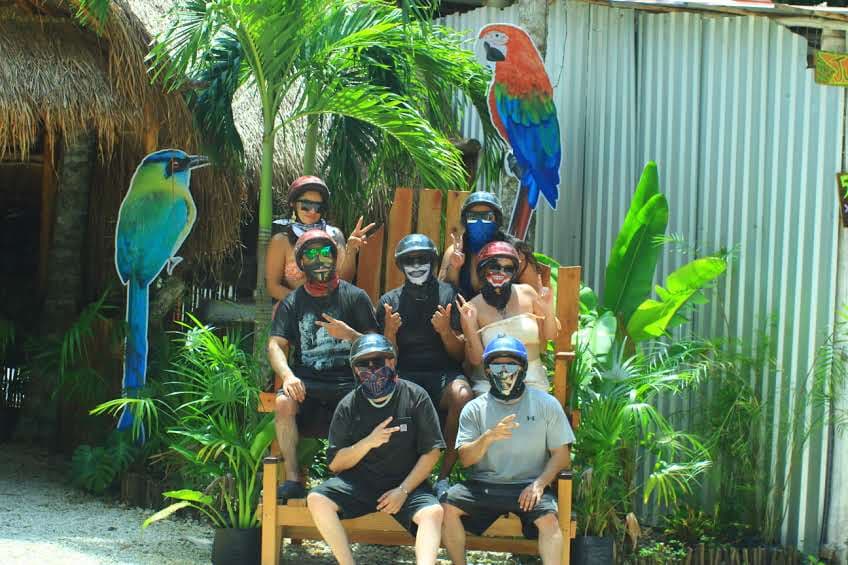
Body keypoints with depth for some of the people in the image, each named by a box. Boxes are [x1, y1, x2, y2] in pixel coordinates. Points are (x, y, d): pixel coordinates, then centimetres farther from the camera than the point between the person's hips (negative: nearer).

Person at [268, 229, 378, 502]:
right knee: (284, 403, -31)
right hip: (306, 381, 1)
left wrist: (349, 334, -13)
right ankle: (292, 478, -22)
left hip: (346, 381, -1)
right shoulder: (293, 302, 14)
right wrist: (287, 375, -17)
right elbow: (276, 345, 3)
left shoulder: (355, 296, 10)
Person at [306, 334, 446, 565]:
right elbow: (335, 464, 2)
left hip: (406, 482, -2)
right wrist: (368, 443, -15)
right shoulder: (349, 406, 3)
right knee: (317, 500, -24)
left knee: (433, 512, -32)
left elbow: (431, 452, -2)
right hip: (359, 481, 2)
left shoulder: (415, 397, -2)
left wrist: (403, 491, -13)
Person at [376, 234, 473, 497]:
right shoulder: (390, 301, 12)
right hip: (404, 375, 1)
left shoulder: (449, 295, 9)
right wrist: (389, 332, -11)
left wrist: (446, 332, -14)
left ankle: (444, 475, -24)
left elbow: (461, 355, 6)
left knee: (462, 395, -36)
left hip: (444, 374, 0)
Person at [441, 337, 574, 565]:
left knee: (549, 519, -31)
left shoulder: (547, 404, 5)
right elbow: (465, 459, 0)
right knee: (447, 506, -22)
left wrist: (539, 483, -13)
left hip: (528, 486, -2)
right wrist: (488, 437, -20)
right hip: (484, 484, 2)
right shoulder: (474, 409, 7)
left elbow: (562, 455, 4)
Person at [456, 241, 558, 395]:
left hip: (532, 380, 1)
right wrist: (469, 325, -18)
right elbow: (475, 359, -5)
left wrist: (549, 312, -7)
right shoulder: (473, 307, -3)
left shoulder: (527, 293, 3)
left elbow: (550, 336, 11)